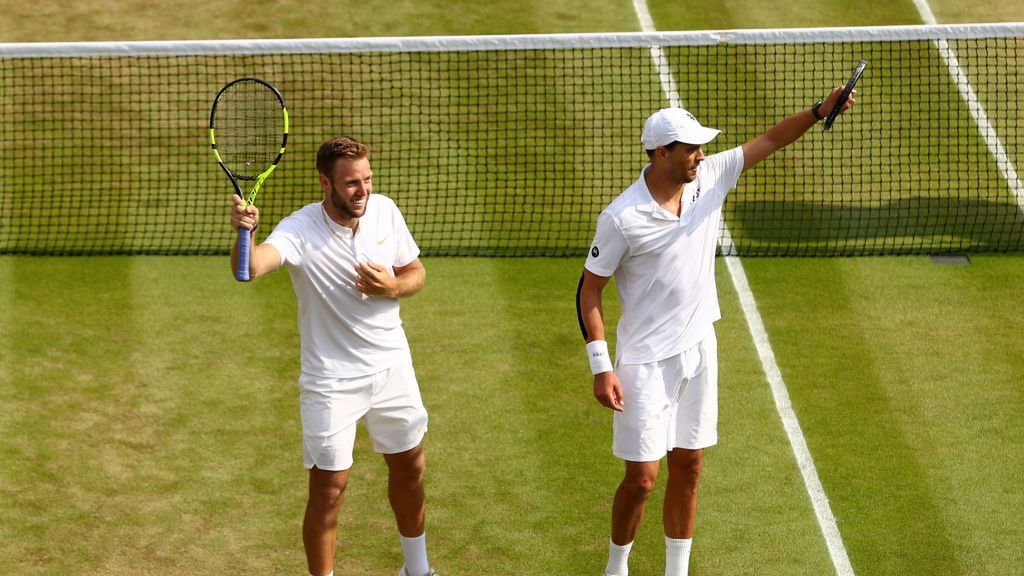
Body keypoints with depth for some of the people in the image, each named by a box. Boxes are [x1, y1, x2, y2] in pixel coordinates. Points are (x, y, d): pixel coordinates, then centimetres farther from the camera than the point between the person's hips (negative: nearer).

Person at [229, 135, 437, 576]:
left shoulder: (385, 211, -8)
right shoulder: (299, 231, -24)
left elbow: (416, 273, 6)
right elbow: (250, 269, -44)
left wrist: (393, 287, -18)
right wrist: (244, 233, -66)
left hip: (392, 366, 5)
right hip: (331, 379, -5)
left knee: (409, 468, 19)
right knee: (328, 491, -3)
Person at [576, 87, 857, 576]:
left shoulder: (710, 178, -4)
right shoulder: (622, 219, -19)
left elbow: (769, 141, 2)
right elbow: (589, 290, -12)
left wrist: (820, 110, -14)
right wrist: (601, 367, -16)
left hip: (699, 351, 5)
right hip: (646, 362, -5)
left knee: (687, 470, 11)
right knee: (641, 478, -2)